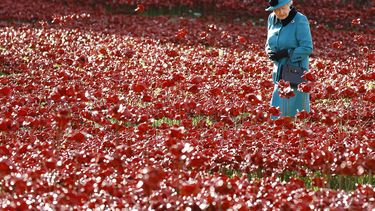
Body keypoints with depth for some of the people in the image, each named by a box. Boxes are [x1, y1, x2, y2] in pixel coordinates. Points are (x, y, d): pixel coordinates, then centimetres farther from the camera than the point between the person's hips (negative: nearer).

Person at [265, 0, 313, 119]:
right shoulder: (272, 19, 7)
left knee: (295, 111, -4)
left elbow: (307, 48, -16)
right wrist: (269, 52, -3)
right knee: (278, 110, 6)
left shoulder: (300, 21, -14)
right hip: (279, 72, 6)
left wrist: (286, 53, -21)